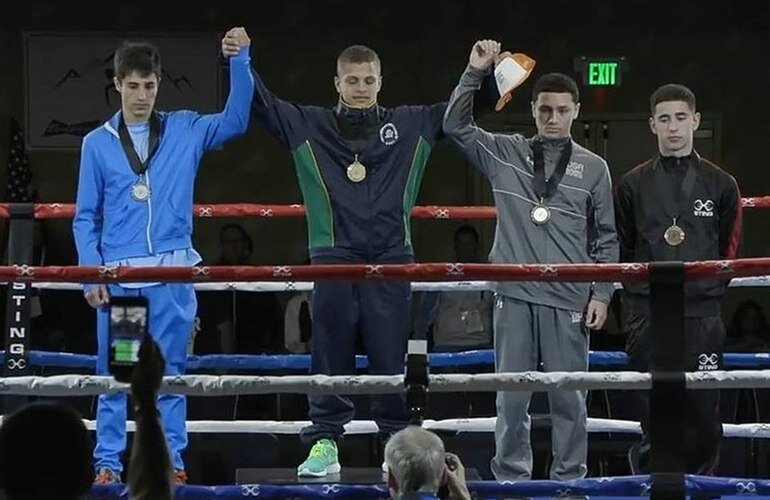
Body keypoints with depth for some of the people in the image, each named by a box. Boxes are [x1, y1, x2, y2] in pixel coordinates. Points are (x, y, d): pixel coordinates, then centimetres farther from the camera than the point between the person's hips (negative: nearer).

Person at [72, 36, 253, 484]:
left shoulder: (185, 130, 7)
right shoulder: (98, 143, 5)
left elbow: (236, 119, 0)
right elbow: (86, 217, 6)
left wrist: (240, 61, -10)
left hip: (173, 274, 0)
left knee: (169, 374, 4)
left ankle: (172, 460, 8)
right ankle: (108, 463, 6)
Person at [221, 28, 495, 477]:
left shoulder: (411, 126, 11)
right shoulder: (309, 126, 9)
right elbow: (262, 104, 6)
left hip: (391, 258, 0)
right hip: (334, 258, 0)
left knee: (392, 356, 2)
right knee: (331, 356, 1)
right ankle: (324, 441, 5)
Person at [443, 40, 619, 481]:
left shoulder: (593, 168, 7)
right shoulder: (505, 154, 9)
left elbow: (606, 238, 8)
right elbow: (456, 126, 2)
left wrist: (602, 294, 2)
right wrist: (475, 73, -7)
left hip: (569, 299, -1)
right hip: (515, 295, 1)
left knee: (569, 396, 2)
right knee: (511, 395, 4)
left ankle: (570, 480, 10)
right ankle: (511, 478, 11)